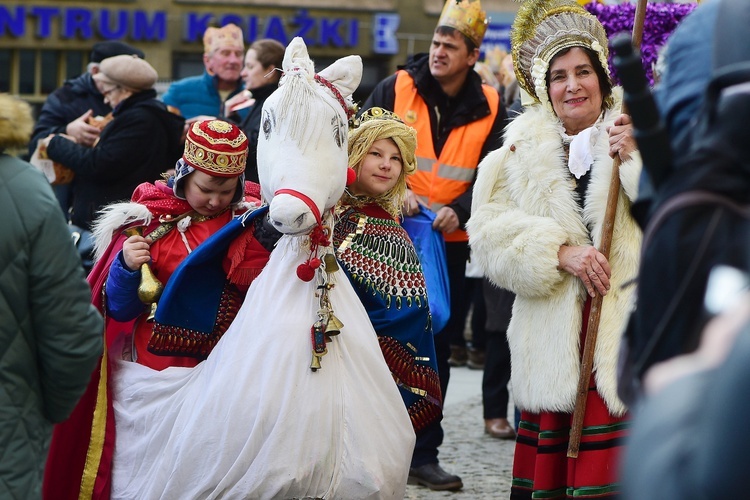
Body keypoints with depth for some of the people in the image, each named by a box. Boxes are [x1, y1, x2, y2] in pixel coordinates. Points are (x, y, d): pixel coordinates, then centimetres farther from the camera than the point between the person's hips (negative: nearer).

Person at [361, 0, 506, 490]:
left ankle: (423, 453, 17)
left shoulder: (489, 108, 2)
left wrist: (458, 210, -19)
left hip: (449, 242, 2)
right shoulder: (395, 90, -4)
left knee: (437, 348, 9)